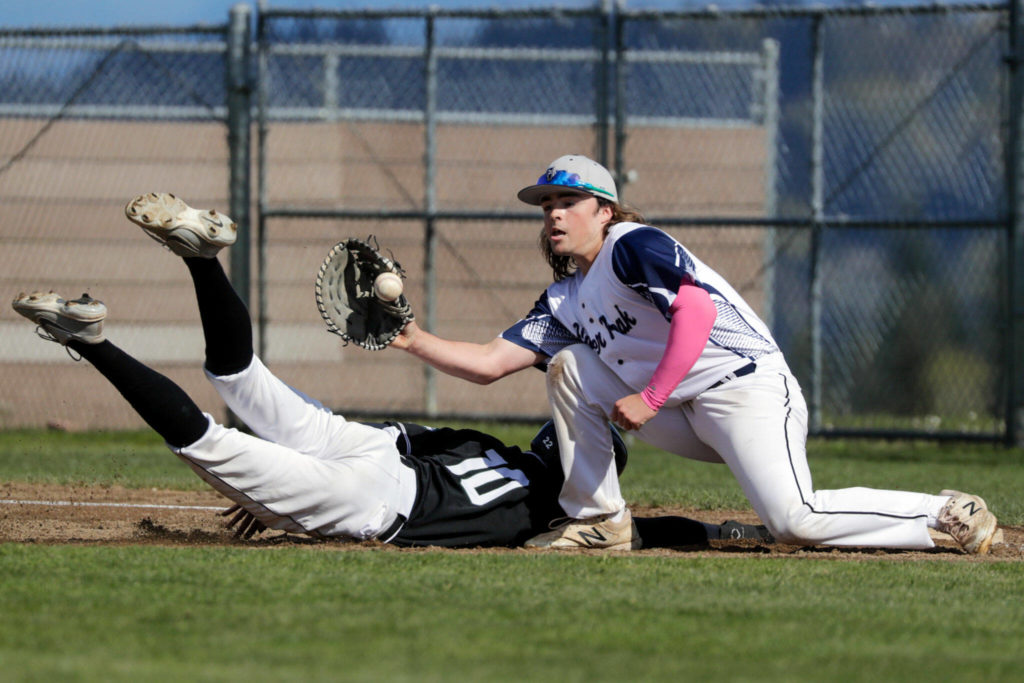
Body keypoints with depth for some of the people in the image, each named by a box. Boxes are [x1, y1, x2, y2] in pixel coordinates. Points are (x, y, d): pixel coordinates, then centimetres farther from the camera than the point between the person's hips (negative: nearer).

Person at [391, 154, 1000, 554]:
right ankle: (601, 519, 8)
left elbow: (696, 309, -21)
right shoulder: (565, 301, 18)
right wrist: (413, 339, 4)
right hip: (684, 420, 9)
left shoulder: (632, 245, -7)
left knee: (796, 521, -28)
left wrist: (649, 399, -21)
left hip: (747, 385, -9)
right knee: (569, 365, 7)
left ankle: (946, 514, -13)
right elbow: (490, 363, 14)